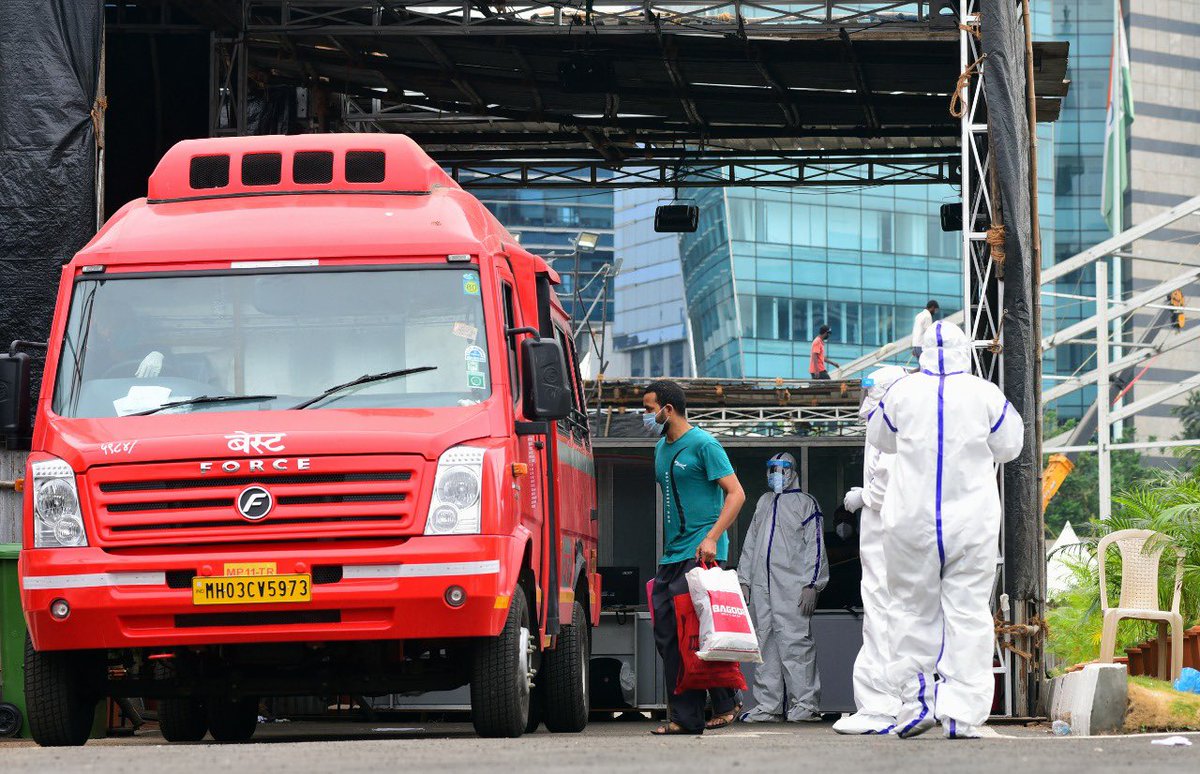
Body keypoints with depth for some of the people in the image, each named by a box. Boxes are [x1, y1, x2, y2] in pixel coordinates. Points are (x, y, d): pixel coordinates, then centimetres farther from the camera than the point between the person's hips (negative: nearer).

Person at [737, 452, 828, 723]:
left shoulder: (805, 503, 4)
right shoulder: (764, 503, 22)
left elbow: (815, 546, -2)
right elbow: (751, 544, 24)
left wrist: (811, 585, -10)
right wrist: (744, 580, 16)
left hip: (792, 587, -6)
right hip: (762, 588, 6)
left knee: (795, 643, -11)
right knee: (765, 645, 5)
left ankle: (804, 703, -10)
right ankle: (768, 705, 8)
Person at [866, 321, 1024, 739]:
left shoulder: (903, 392, -2)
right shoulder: (984, 394, -4)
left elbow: (880, 437, 17)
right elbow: (1009, 446, 10)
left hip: (911, 521, 1)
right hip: (971, 522, -1)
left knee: (913, 609, 12)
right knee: (967, 612, 1)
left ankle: (916, 704, 9)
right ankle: (961, 713, -6)